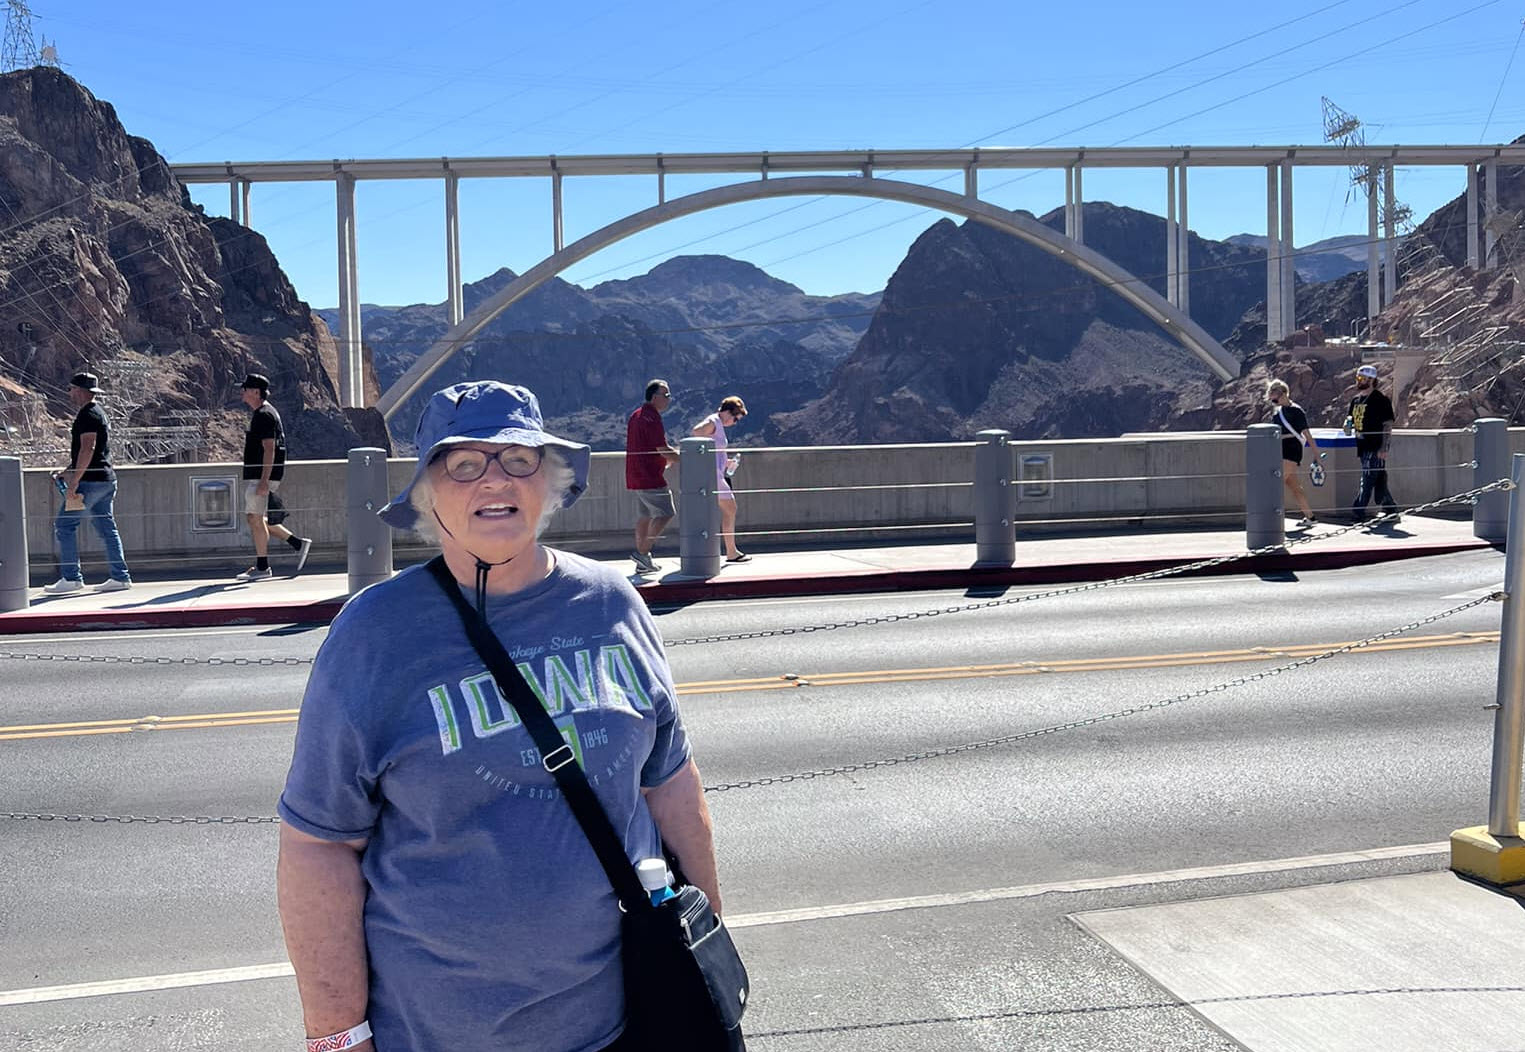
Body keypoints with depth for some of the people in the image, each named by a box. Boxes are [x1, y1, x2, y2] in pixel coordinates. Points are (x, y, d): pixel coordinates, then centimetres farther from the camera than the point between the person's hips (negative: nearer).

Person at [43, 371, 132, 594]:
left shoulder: (88, 415, -12)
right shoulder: (97, 413, 19)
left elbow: (88, 449, -21)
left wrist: (74, 483, -22)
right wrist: (68, 472, 24)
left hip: (91, 481, -10)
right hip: (105, 480, 10)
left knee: (64, 525, -3)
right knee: (106, 527, 9)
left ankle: (71, 578, -3)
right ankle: (120, 577, 8)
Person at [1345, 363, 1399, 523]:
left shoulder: (1380, 399, -8)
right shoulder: (1356, 400, 15)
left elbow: (1388, 425, -11)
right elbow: (1350, 419, 25)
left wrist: (1384, 448, -18)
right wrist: (1348, 425, -1)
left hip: (1376, 447, -8)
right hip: (1364, 446, 8)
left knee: (1367, 481, -11)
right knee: (1379, 482, 13)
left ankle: (1358, 513, -13)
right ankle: (1391, 511, 22)